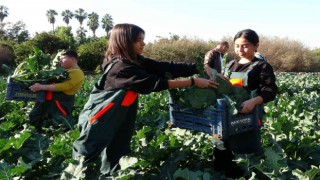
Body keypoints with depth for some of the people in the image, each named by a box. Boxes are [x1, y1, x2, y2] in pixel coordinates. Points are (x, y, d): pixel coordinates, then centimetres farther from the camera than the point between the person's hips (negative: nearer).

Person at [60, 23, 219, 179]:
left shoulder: (135, 60, 1)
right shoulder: (121, 67, -25)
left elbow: (166, 68, -5)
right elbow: (155, 83, -28)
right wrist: (193, 82, -26)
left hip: (120, 119, 8)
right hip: (98, 118, -8)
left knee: (116, 152, 14)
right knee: (87, 152, 1)